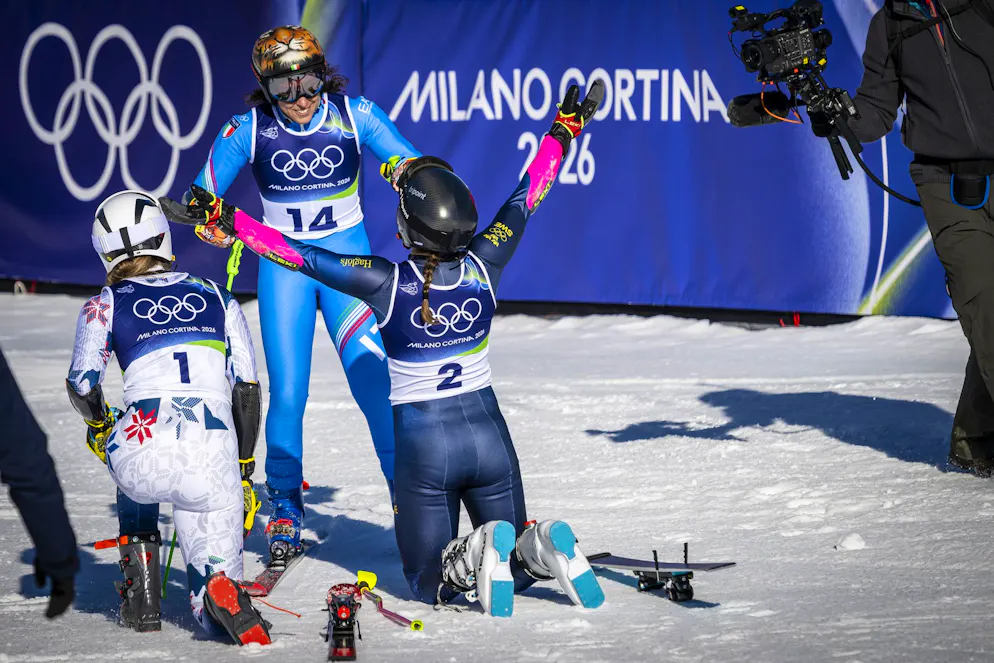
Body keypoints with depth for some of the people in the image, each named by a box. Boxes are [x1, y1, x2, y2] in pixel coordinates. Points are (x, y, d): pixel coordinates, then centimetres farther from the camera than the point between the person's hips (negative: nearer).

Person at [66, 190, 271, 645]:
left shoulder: (105, 306, 13)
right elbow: (247, 393, 19)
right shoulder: (217, 298, 20)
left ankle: (141, 597, 27)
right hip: (213, 462, 1)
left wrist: (98, 424, 34)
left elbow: (82, 387, 11)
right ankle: (222, 593, -25)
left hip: (145, 459, 0)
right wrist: (244, 472, 29)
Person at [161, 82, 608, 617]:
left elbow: (300, 255, -17)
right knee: (515, 566, 19)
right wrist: (564, 131, 17)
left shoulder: (387, 285, -18)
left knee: (430, 584, 11)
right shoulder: (482, 269, -8)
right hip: (489, 435, 3)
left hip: (422, 447, -3)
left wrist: (220, 217, -12)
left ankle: (475, 555, -22)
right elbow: (525, 197, 5)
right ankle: (543, 549, -17)